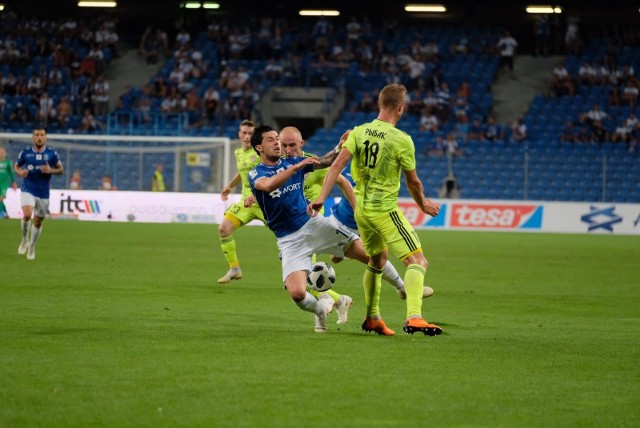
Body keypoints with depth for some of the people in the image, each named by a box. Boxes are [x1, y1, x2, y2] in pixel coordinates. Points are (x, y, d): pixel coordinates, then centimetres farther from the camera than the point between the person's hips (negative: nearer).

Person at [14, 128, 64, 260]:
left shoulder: (52, 154, -1)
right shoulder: (25, 153, 0)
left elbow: (61, 169, 6)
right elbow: (16, 166, 12)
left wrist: (51, 171, -15)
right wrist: (20, 172, -11)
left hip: (43, 193, 1)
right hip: (28, 190, -1)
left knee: (38, 221, 8)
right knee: (27, 215, -23)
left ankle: (31, 246, 30)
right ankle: (24, 239, 4)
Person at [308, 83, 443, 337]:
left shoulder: (358, 132, 1)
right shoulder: (402, 140, -13)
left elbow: (337, 165, -7)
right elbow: (413, 182, -4)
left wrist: (321, 198, -6)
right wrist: (424, 205, 14)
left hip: (361, 209, 7)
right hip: (385, 209, -7)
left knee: (377, 260, 26)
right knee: (417, 261, -6)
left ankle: (372, 319, 33)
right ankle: (414, 318, -24)